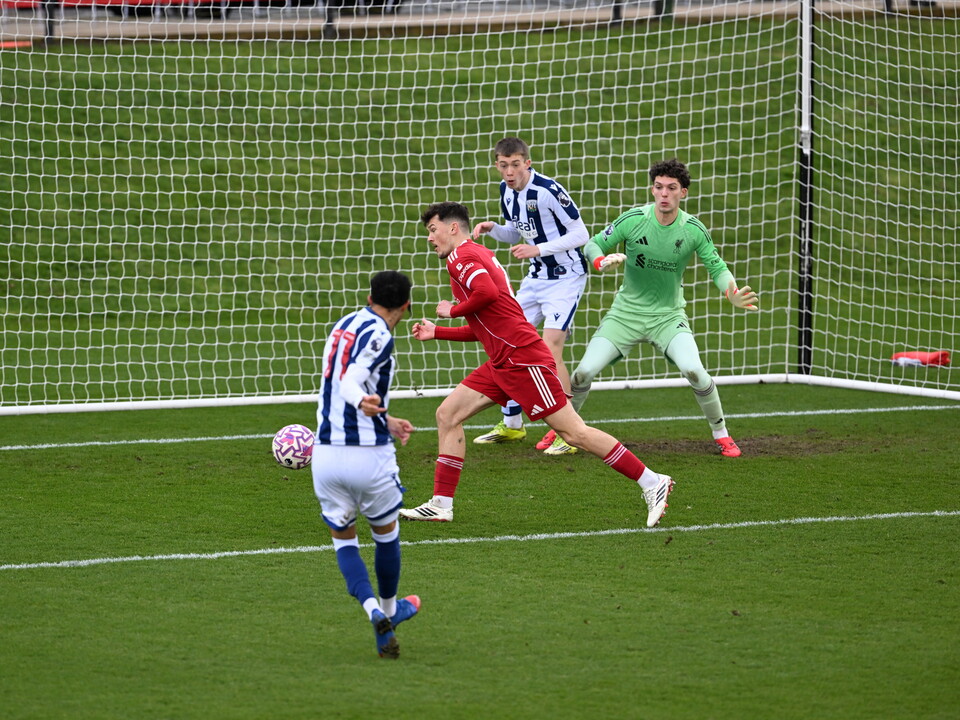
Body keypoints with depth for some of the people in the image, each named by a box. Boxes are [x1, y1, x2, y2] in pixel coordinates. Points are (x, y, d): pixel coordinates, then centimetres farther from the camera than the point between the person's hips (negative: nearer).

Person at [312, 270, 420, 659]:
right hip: (369, 455, -6)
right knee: (386, 532, 19)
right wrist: (364, 403, -46)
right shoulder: (378, 335, -10)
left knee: (343, 538, 15)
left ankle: (375, 612, -6)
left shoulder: (346, 324, 14)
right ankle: (390, 608, 37)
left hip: (326, 452, 6)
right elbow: (350, 382, -24)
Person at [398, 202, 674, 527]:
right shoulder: (478, 255, 24)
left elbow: (487, 293, -26)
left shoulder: (462, 255, -6)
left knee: (573, 432, -10)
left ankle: (652, 483, -8)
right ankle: (441, 505, 7)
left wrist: (452, 310, -10)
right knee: (447, 414, 7)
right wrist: (436, 332, 28)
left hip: (522, 358, -10)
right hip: (502, 363, 10)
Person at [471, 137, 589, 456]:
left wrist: (538, 249, -26)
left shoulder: (548, 190, -22)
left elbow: (581, 235, -19)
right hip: (537, 277, 8)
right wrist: (493, 229, -3)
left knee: (550, 350, -19)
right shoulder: (506, 191, 3)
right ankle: (511, 425, 24)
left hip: (566, 277, -8)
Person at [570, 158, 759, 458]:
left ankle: (721, 434, -3)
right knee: (584, 371, -12)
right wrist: (602, 261, -26)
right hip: (626, 312, 1)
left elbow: (717, 267, 0)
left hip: (668, 315, -1)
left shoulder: (694, 230, -9)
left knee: (694, 371, -25)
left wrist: (733, 295, -20)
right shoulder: (632, 220, -12)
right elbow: (592, 245, -3)